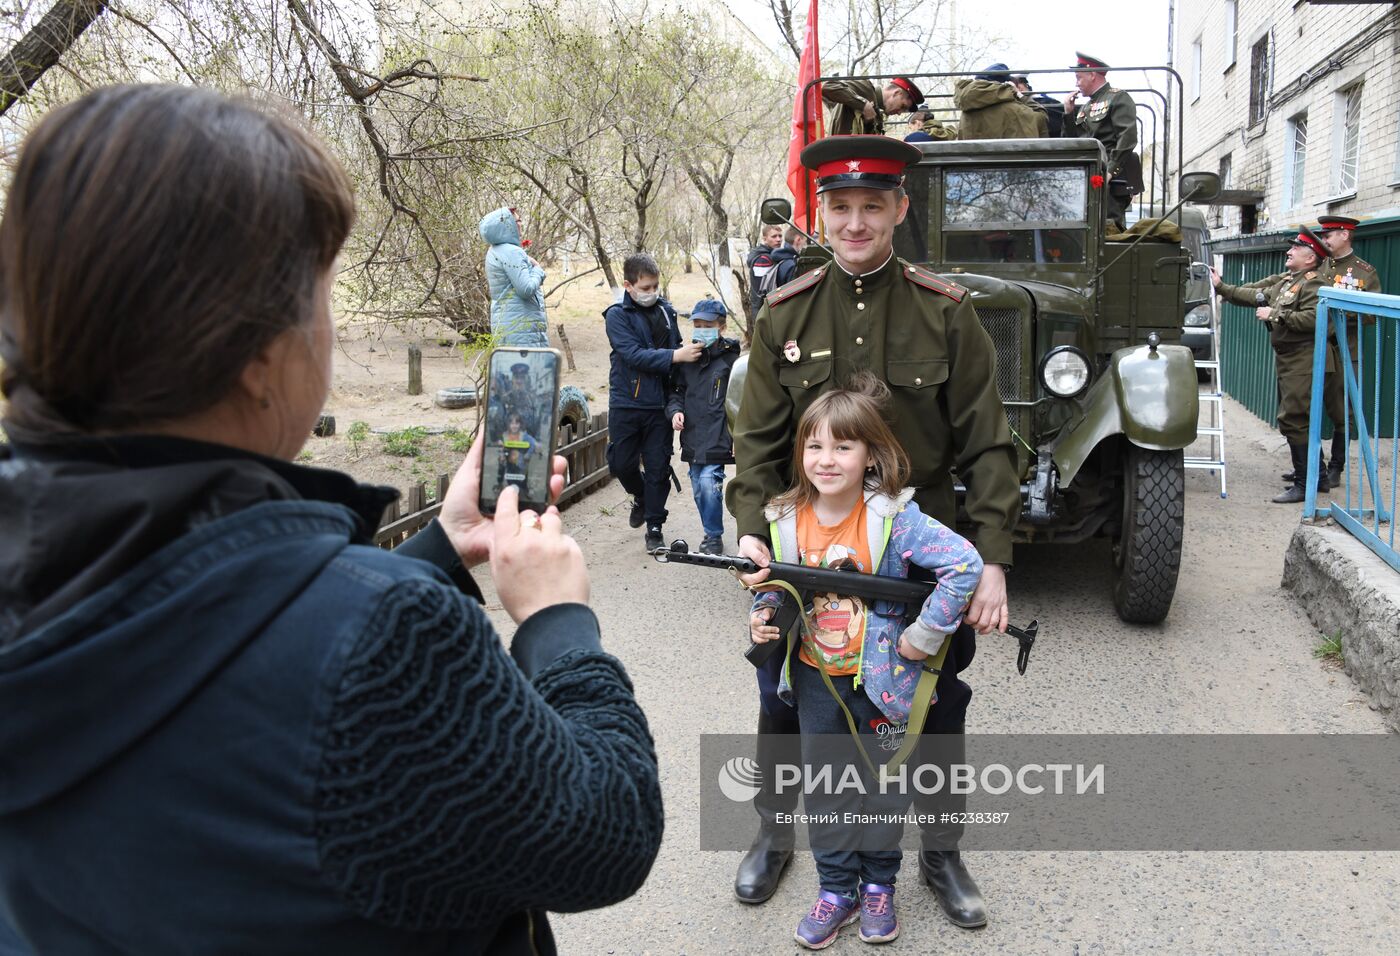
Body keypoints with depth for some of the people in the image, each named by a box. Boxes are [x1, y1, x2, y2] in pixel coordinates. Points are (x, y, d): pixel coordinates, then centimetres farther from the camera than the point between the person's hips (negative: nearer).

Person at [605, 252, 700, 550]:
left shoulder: (666, 311, 5)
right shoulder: (618, 315, -7)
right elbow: (634, 355, -20)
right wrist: (676, 356, -26)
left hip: (659, 404, 2)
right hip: (625, 403, -2)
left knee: (658, 467, 5)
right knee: (622, 463, 6)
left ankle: (654, 526, 17)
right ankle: (641, 497, 37)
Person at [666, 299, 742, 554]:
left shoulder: (731, 358, -5)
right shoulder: (687, 358, 11)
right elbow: (677, 391, 20)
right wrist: (675, 411, -1)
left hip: (718, 437, -6)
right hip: (693, 437, 6)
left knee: (709, 482, -16)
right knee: (699, 489, 11)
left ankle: (714, 537, 0)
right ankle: (711, 533, 27)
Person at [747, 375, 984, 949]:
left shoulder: (893, 517, -21)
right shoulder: (786, 519, -7)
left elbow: (964, 564, -26)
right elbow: (775, 583, 10)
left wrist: (925, 634, -23)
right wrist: (763, 614, -10)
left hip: (881, 676, -3)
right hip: (816, 677, 4)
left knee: (884, 780, 13)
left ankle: (878, 883, 35)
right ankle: (837, 889, 32)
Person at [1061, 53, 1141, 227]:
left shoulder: (1118, 99, 0)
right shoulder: (1084, 108, 24)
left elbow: (1128, 138, -12)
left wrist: (1111, 170, -21)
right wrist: (1068, 113, 10)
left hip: (1112, 180, -8)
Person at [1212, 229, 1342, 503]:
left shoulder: (1313, 284, -12)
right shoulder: (1284, 280, 15)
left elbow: (1314, 318, -26)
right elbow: (1255, 294, 18)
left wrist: (1276, 315, -20)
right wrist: (1221, 287, 13)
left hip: (1303, 364, -10)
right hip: (1287, 361, 10)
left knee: (1293, 420, -11)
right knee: (1298, 420, 16)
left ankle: (1305, 484, -5)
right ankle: (1318, 476, 28)